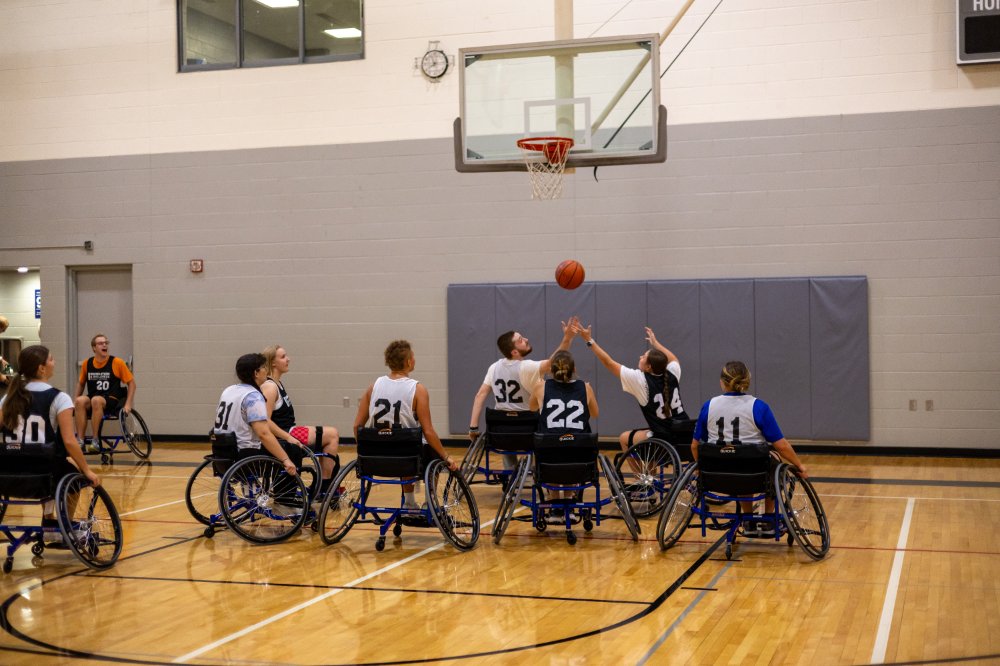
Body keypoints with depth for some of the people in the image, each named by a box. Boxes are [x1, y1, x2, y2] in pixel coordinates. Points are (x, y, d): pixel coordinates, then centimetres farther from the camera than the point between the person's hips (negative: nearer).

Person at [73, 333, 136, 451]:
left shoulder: (116, 362, -3)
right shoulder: (87, 364, 7)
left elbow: (131, 383, 1)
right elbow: (81, 383, 21)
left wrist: (128, 404, -8)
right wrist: (74, 400, 9)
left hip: (112, 401, -3)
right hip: (92, 401, 3)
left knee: (96, 400, -35)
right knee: (80, 401, -30)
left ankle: (95, 441, -30)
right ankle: (80, 440, -29)